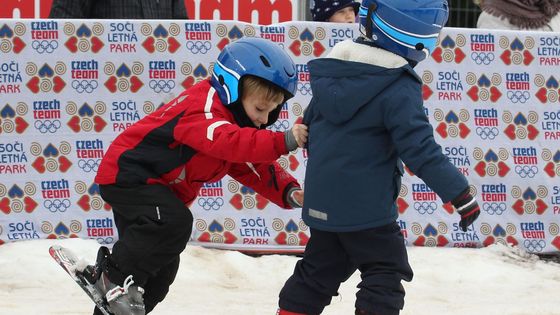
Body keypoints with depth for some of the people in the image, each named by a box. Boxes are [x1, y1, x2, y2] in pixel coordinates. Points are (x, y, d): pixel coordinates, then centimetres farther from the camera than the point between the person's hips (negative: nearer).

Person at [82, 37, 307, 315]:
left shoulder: (237, 125, 6)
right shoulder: (202, 107, -26)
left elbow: (259, 171, 4)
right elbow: (229, 142, -45)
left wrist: (289, 193, -15)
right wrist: (283, 142, -53)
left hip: (157, 187, 11)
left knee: (161, 270, 13)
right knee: (174, 223, -32)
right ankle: (114, 276, -17)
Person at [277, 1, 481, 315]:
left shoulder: (330, 70, 5)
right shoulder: (398, 88, -18)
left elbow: (309, 125, 16)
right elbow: (420, 150, -21)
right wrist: (460, 193, -15)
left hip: (321, 203, 7)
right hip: (367, 207, -7)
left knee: (318, 271, 19)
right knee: (386, 275, 2)